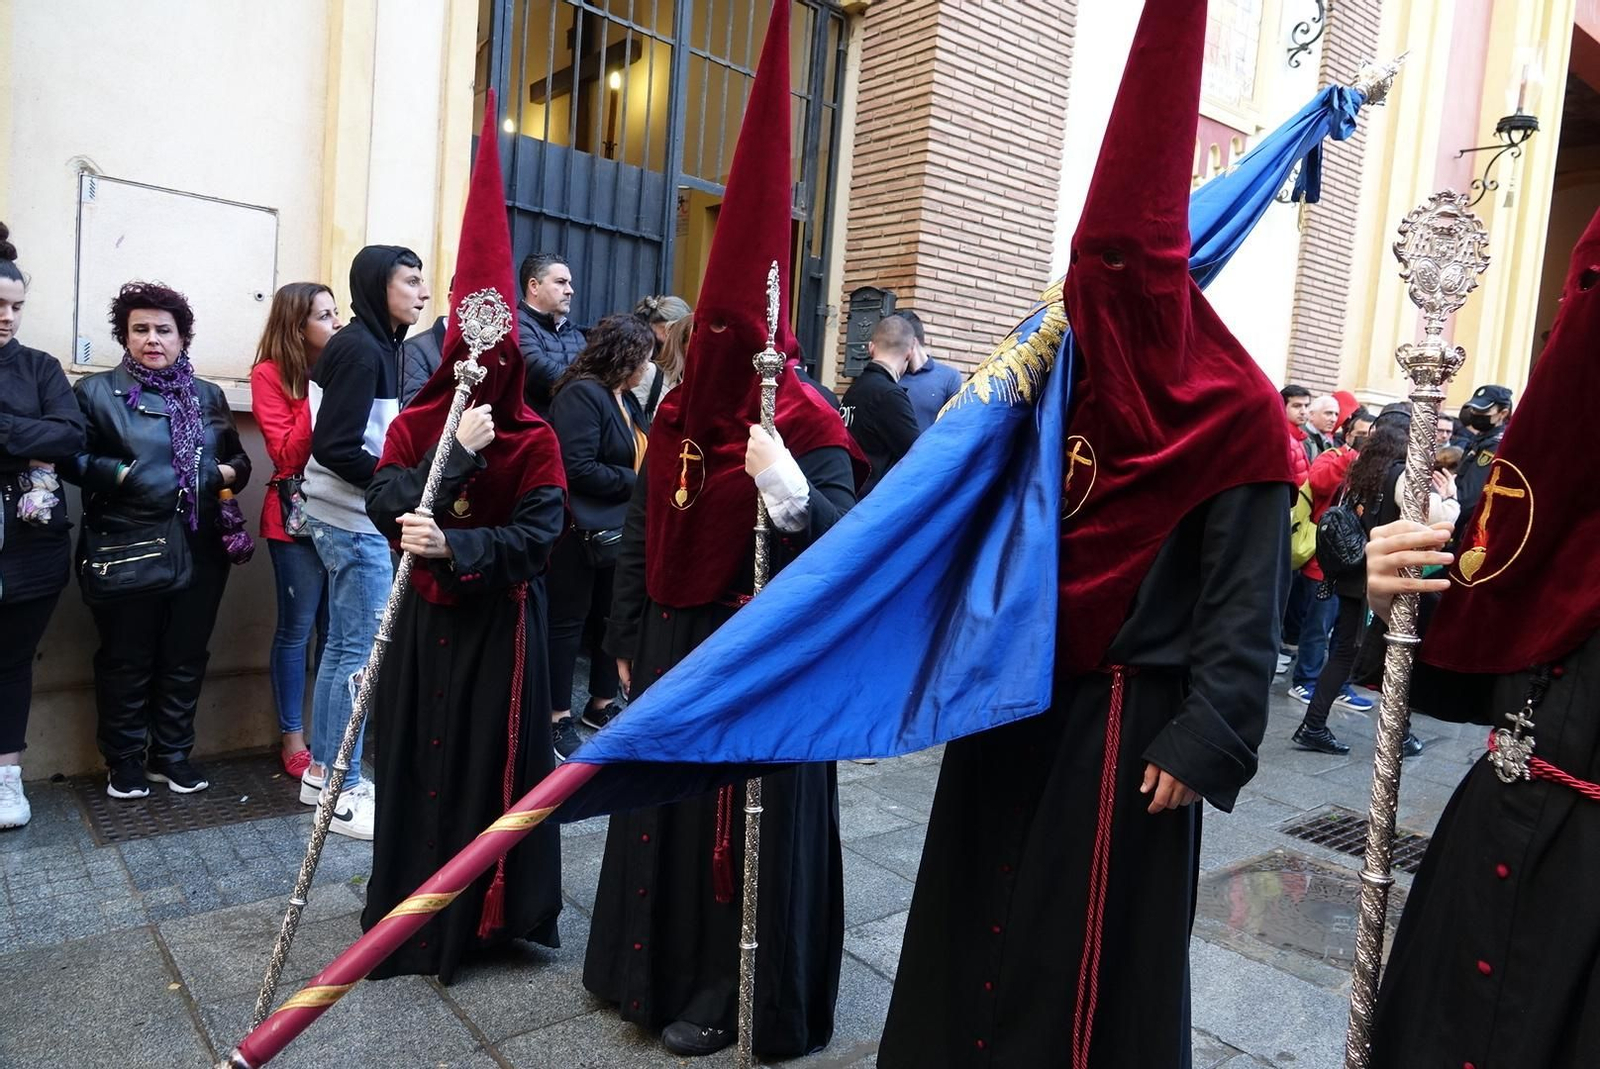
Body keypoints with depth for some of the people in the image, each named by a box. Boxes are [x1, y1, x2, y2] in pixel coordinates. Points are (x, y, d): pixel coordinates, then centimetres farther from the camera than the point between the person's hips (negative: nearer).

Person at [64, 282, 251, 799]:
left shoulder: (208, 395, 14)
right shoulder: (96, 391, 3)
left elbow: (238, 458, 16)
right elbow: (72, 459, -4)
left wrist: (229, 473, -5)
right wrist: (118, 474, -20)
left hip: (199, 550, 3)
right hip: (124, 552, -3)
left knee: (185, 656, 10)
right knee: (126, 659, 6)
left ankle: (173, 753, 25)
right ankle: (124, 760, 22)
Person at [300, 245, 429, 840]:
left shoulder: (372, 344, 13)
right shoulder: (361, 349, -16)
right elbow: (334, 449, -22)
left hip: (350, 518, 10)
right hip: (355, 522, -10)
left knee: (343, 646, 15)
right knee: (363, 653, -4)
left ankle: (322, 771, 26)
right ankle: (344, 791, 6)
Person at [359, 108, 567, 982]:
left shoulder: (535, 441, -2)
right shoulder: (415, 424, 4)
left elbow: (539, 532, -13)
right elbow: (383, 502, -11)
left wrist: (454, 545, -25)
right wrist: (457, 455, -21)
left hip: (500, 623, -2)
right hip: (423, 618, 2)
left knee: (496, 759, 5)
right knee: (418, 756, 8)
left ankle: (494, 909, 22)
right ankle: (413, 914, 26)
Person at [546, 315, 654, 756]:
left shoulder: (624, 398, 13)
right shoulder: (581, 394, -15)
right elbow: (578, 468, -23)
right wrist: (636, 483, -15)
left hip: (619, 530, 9)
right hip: (580, 532, -9)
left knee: (612, 617, 15)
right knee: (568, 621, 2)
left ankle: (602, 704, 30)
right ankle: (558, 718, 13)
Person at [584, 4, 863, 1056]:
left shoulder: (805, 426, -14)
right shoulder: (678, 416, 6)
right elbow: (640, 537, 11)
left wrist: (793, 493, -41)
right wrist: (628, 642, 13)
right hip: (674, 646, 7)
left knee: (751, 814, 5)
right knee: (666, 800, 18)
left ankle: (730, 994, 24)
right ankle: (658, 965, 39)